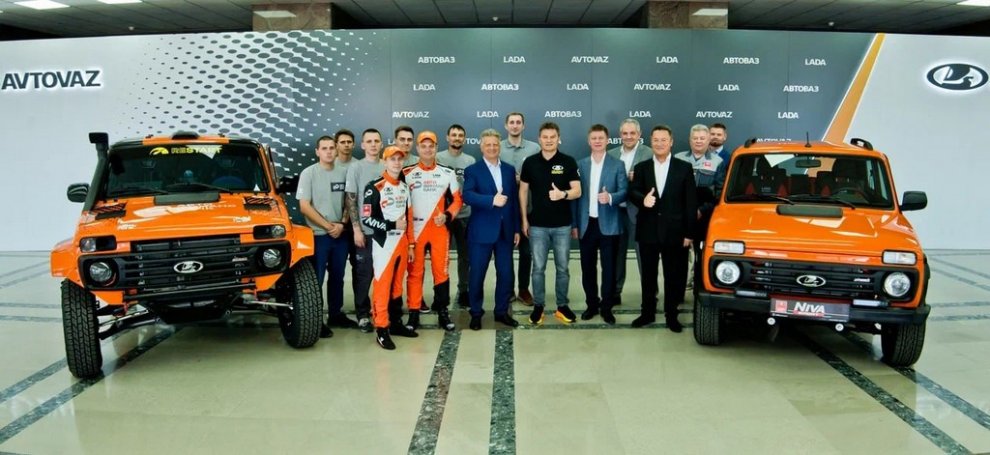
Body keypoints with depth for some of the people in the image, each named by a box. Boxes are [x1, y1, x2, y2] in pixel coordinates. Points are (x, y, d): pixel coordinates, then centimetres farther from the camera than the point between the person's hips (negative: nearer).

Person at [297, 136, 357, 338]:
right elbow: (304, 207, -12)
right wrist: (328, 226, -14)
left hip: (340, 235, 5)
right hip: (318, 236, -5)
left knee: (337, 278, 15)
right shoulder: (308, 173, -7)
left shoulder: (343, 173, 6)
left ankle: (336, 314, 28)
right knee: (316, 279, -1)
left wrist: (342, 224, -7)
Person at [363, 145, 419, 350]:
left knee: (397, 284, 14)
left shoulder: (404, 187, 14)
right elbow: (366, 218, -15)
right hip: (383, 243, -7)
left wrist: (411, 244, 14)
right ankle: (381, 329, -1)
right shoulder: (375, 188, -10)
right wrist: (392, 225, -19)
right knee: (382, 284, -6)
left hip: (402, 243, 7)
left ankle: (396, 322, 24)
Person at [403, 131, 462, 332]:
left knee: (441, 270, 4)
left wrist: (447, 216, -9)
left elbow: (457, 199, 8)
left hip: (440, 229, 1)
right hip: (414, 229, -1)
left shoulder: (447, 173, 7)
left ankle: (443, 312, 14)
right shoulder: (407, 173, 3)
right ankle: (414, 313, 9)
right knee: (415, 271, 3)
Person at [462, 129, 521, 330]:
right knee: (477, 274, 4)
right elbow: (467, 196, -18)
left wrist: (516, 228, 9)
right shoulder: (472, 170, -2)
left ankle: (502, 311, 22)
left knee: (506, 273, 8)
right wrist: (492, 200, -30)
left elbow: (514, 200, 11)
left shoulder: (509, 170, 11)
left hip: (505, 230, 4)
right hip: (481, 231, -4)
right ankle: (476, 313, 18)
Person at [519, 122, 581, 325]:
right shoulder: (530, 162, 1)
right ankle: (538, 306, 17)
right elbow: (523, 191, 7)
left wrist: (563, 194, -26)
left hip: (563, 225, 0)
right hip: (537, 225, 0)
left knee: (562, 268, 9)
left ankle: (562, 306, 21)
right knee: (538, 268, 6)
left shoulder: (568, 162, -2)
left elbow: (577, 191, -4)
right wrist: (524, 220, 5)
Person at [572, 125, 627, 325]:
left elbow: (624, 192, -5)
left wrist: (610, 197, -27)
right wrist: (574, 224, 2)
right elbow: (576, 195, 6)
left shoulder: (617, 165, 1)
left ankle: (606, 307, 13)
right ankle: (592, 304, 21)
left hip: (608, 225, -2)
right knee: (588, 267, 8)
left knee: (609, 268, 2)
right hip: (586, 224, 2)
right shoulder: (580, 165, 8)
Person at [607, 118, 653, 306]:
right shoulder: (611, 154, 9)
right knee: (616, 254, 14)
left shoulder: (649, 154, -5)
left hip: (638, 212, -5)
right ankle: (614, 293, 26)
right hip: (616, 211, 5)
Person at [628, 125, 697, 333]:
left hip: (674, 231, -1)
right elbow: (632, 193, -3)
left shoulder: (684, 168, 1)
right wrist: (642, 199, -27)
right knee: (648, 275, 10)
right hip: (648, 230, 2)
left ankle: (671, 315, 19)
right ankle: (647, 312, 23)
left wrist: (688, 233, -6)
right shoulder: (641, 168, 7)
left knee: (673, 276, 7)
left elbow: (690, 202, -1)